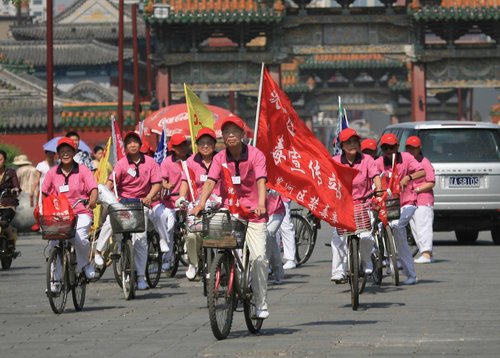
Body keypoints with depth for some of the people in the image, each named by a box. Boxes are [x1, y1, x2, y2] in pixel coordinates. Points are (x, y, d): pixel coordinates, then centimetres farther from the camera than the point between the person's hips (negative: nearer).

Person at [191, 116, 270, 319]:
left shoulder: (255, 155, -5)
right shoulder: (220, 158, 3)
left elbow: (261, 181, -17)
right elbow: (210, 182, -9)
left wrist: (261, 204, -34)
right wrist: (201, 204, -26)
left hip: (253, 213, -2)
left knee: (258, 257, -12)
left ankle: (261, 304, -2)